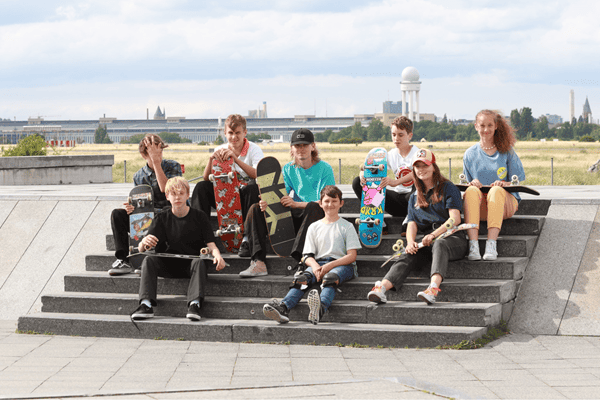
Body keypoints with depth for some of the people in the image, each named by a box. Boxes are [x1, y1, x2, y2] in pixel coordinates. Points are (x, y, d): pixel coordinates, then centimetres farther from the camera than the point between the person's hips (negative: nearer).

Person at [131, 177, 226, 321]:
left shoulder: (199, 216, 3)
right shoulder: (162, 219, 6)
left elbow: (210, 244, -3)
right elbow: (141, 249, -2)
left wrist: (217, 255, -28)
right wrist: (144, 243, -28)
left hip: (190, 265, -2)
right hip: (168, 265, 2)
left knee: (199, 261, -34)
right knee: (148, 260, -25)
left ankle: (194, 304, -50)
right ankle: (146, 305, -38)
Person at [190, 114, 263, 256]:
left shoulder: (254, 149, -6)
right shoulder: (220, 150, 5)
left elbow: (258, 175, -25)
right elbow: (207, 178, -3)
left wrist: (236, 159, -32)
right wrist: (211, 159, -22)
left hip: (246, 198, -3)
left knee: (253, 187, -36)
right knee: (201, 187, -18)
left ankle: (247, 239, -34)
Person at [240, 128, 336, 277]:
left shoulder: (324, 169, -4)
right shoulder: (288, 169, 11)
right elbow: (280, 195, 4)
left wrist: (296, 204, -26)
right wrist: (266, 202, -21)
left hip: (318, 217, -5)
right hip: (295, 217, 5)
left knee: (313, 208, -39)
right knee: (256, 209, -10)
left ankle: (298, 258, -46)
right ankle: (259, 262, -26)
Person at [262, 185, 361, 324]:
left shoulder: (347, 226, 10)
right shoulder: (314, 227, 19)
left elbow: (352, 256, 0)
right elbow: (308, 255, 14)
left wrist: (330, 266, -15)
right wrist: (315, 266, -12)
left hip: (341, 265, -3)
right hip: (318, 263, 3)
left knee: (330, 277, -39)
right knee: (302, 278, -29)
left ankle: (321, 308, -68)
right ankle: (283, 307, -53)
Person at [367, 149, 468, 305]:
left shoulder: (448, 188, 7)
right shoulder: (415, 197, 23)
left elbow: (455, 219, -6)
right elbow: (412, 224, 12)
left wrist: (433, 235, -21)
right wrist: (411, 242, -13)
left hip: (452, 238, -4)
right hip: (428, 243, 4)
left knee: (439, 245, -40)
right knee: (408, 256, -27)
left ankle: (433, 288, -65)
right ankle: (382, 288, -51)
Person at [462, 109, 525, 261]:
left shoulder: (506, 151, 11)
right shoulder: (470, 154, 15)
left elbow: (518, 182, 7)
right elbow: (465, 184, 15)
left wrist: (505, 184, -15)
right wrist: (471, 184, -9)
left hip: (505, 203, -1)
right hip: (480, 206, 1)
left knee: (496, 190, -37)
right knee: (471, 190, -34)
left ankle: (491, 244, -47)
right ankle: (473, 244, -47)